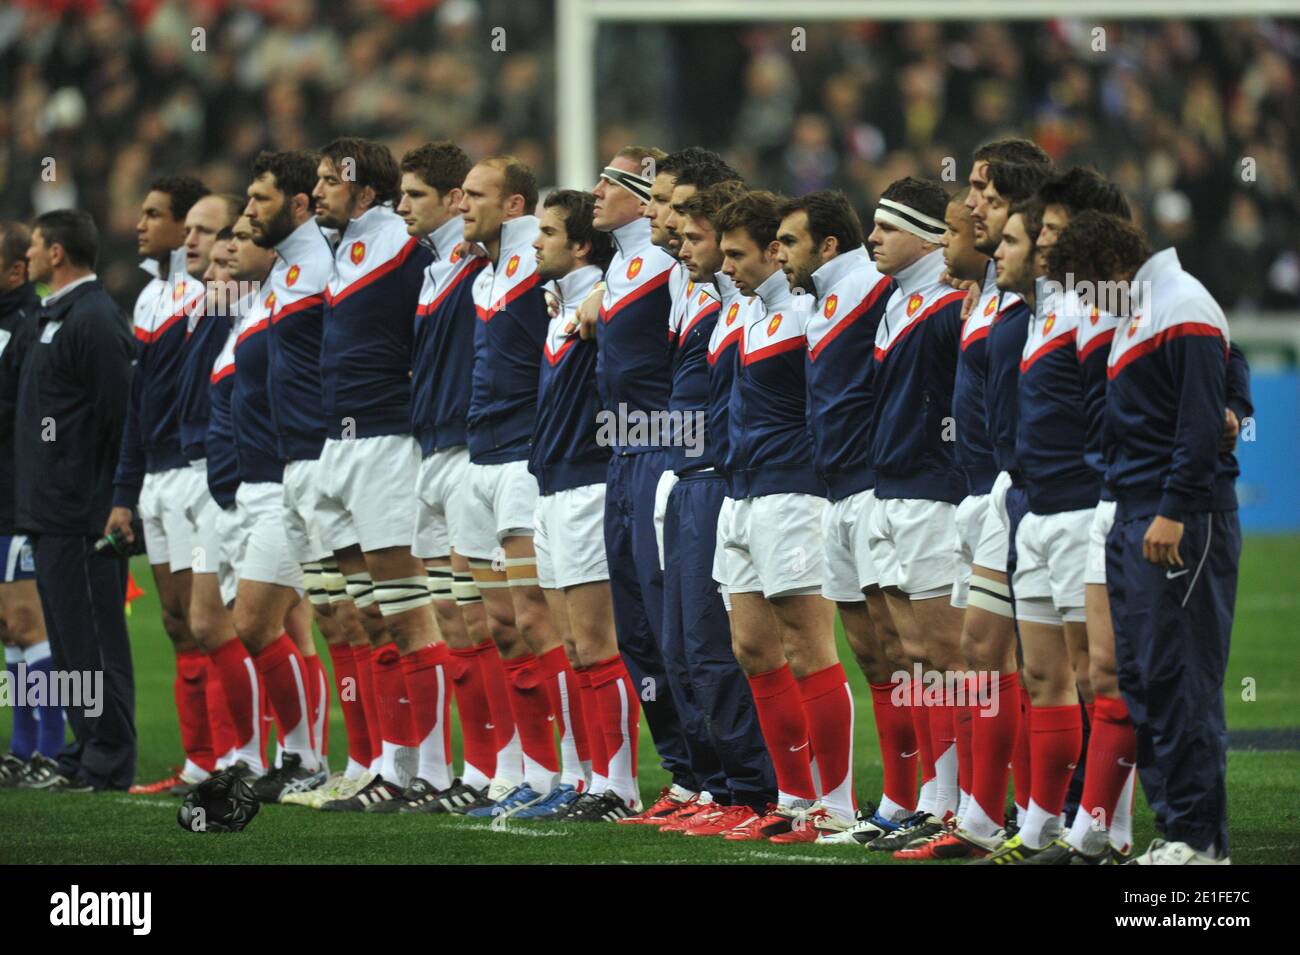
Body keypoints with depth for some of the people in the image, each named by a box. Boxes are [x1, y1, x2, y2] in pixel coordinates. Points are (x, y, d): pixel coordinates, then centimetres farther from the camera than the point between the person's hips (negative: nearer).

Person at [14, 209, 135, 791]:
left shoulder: (94, 320, -14)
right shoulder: (57, 317, 18)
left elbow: (119, 415, -18)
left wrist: (110, 503, -18)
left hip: (82, 516, -11)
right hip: (51, 511, 11)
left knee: (93, 639, -6)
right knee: (69, 637, 13)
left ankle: (106, 764, -4)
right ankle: (84, 755, 18)